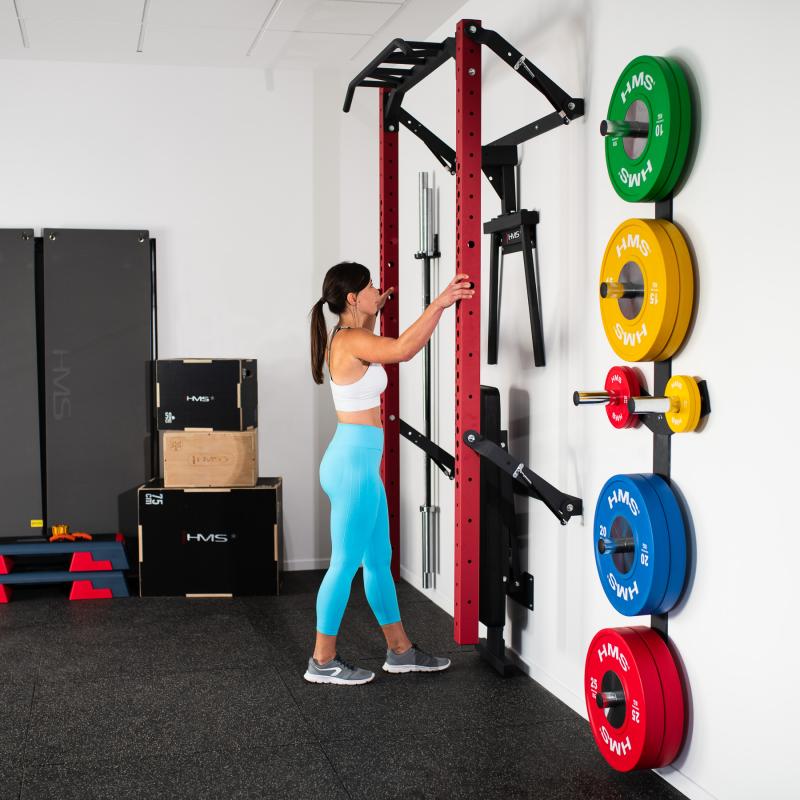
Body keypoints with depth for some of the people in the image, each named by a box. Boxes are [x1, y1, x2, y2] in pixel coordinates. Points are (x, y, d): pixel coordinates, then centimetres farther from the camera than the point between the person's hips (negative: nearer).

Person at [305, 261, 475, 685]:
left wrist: (373, 311, 38)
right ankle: (323, 661, 10)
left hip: (360, 462, 10)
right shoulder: (351, 340, -16)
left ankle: (400, 650, 26)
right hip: (353, 462, -10)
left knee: (379, 560, 15)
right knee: (346, 563, -1)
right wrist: (438, 305, -29)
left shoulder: (347, 338, 13)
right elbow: (404, 348, -33)